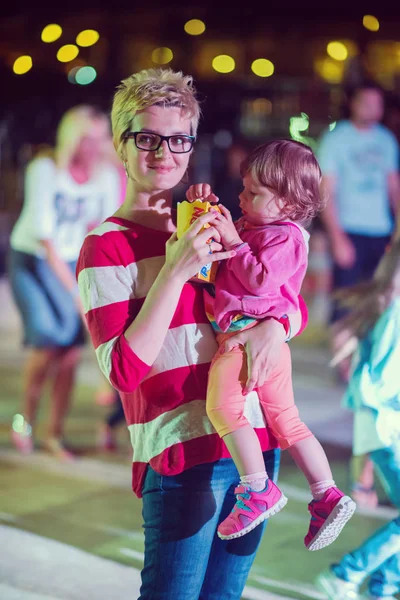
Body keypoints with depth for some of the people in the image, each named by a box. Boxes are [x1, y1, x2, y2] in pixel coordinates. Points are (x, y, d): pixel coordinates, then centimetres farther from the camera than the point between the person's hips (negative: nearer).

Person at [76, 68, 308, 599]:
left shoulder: (211, 227, 12)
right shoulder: (106, 247, -7)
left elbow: (296, 305, 15)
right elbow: (124, 371, -17)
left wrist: (275, 325, -9)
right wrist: (176, 270, -21)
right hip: (182, 455, -6)